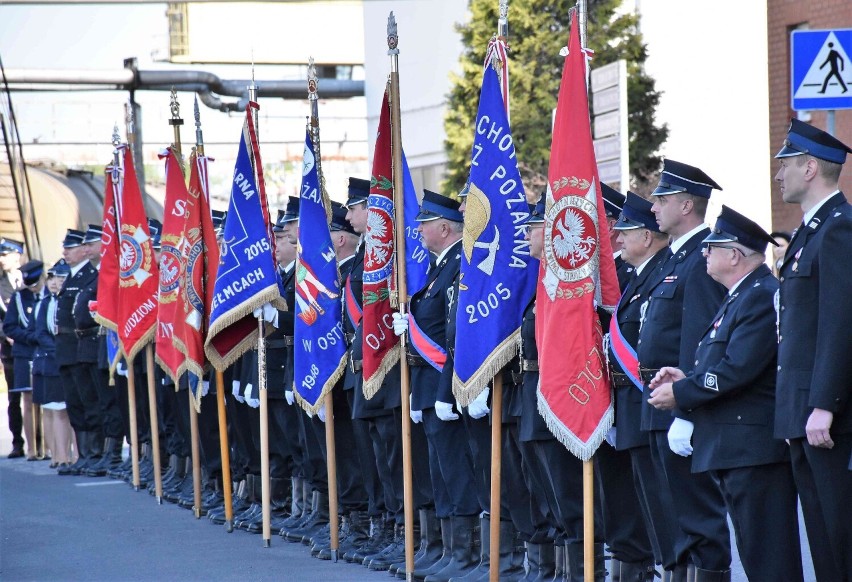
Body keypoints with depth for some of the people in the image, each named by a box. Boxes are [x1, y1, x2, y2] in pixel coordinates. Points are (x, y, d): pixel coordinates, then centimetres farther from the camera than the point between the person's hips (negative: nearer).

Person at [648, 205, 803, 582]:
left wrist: (680, 393, -12)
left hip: (754, 448, -11)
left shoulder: (762, 297, -14)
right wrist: (687, 379, 5)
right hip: (732, 448, 11)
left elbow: (738, 370, -22)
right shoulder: (741, 297, 19)